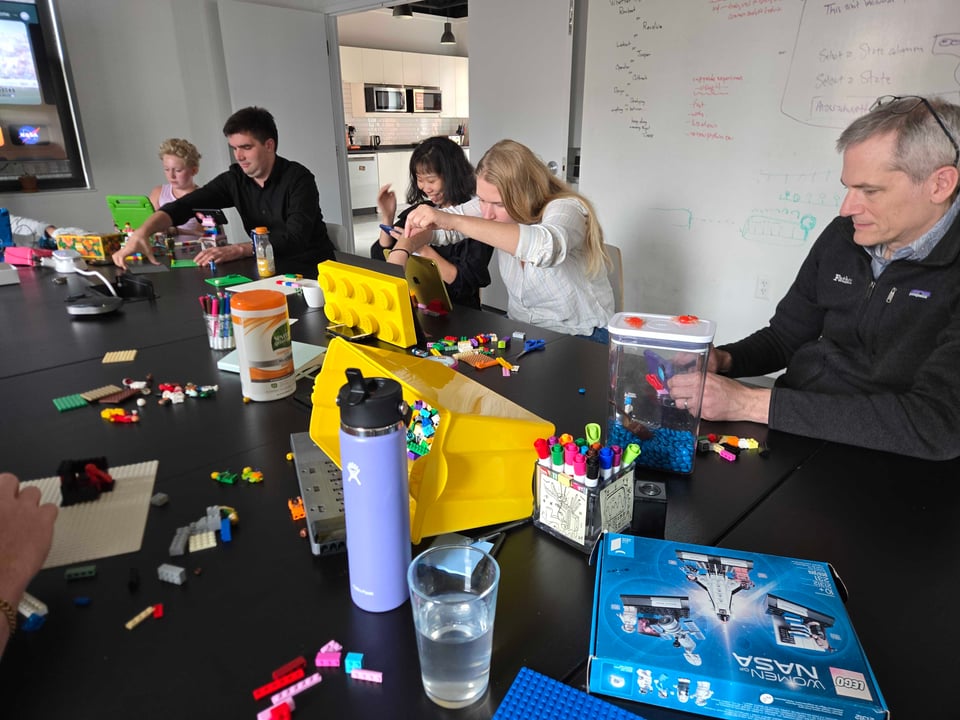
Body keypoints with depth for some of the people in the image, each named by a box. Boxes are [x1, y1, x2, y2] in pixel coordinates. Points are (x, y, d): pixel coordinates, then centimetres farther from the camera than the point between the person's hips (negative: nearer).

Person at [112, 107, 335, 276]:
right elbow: (183, 206, -4)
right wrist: (142, 232, -22)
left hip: (312, 270, -5)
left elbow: (295, 238, -26)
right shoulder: (235, 179, 1)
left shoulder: (297, 179, -14)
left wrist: (237, 250, -36)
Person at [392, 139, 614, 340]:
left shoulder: (565, 209, -21)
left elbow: (545, 247, -43)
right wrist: (400, 251, -27)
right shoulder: (493, 201, -5)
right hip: (519, 328, 6)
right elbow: (439, 224, -6)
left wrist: (455, 221, -45)